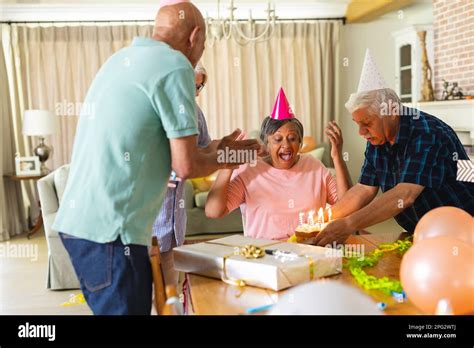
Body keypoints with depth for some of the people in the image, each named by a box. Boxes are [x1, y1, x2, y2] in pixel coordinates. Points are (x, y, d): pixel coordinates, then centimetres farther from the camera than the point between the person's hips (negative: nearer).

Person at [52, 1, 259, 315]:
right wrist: (225, 157, 9)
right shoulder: (175, 66, -9)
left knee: (112, 308, 17)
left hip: (78, 220, 9)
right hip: (109, 229, -9)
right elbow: (186, 165, -13)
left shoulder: (122, 58, 16)